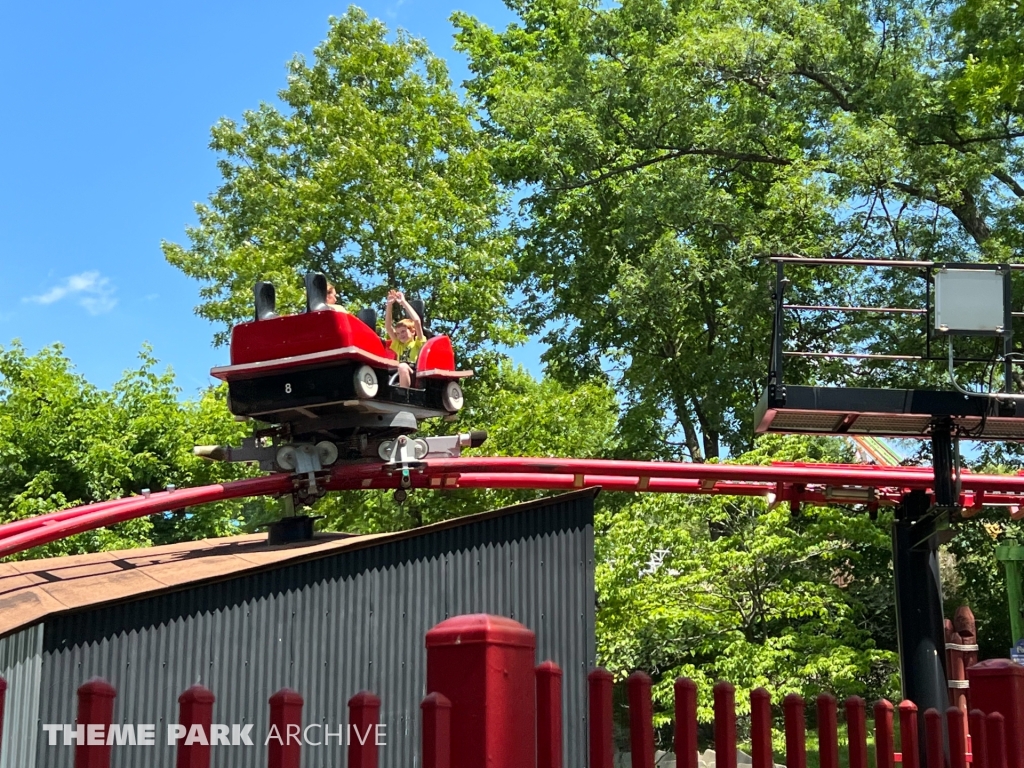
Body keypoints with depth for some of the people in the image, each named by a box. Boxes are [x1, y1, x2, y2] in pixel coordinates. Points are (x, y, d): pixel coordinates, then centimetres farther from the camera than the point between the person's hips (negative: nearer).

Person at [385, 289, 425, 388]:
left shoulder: (418, 343, 14)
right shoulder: (399, 346, 28)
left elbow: (417, 321, 0)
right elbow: (388, 327, 21)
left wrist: (403, 302, 4)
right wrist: (389, 305, 14)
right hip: (401, 381, 6)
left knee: (403, 367, -33)